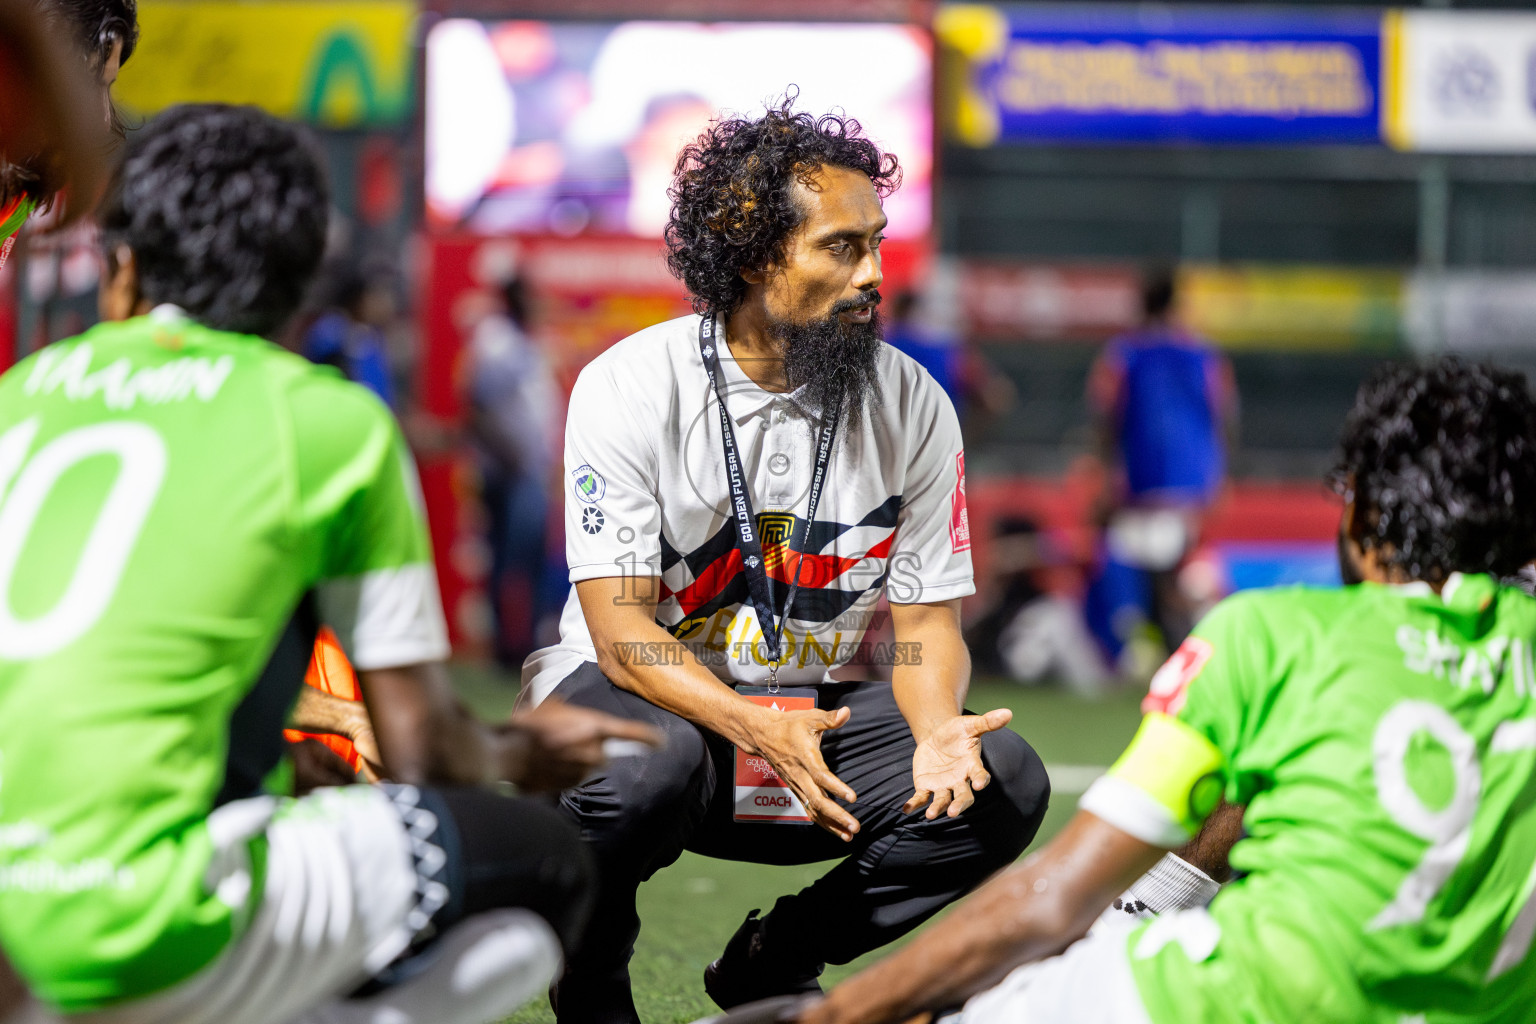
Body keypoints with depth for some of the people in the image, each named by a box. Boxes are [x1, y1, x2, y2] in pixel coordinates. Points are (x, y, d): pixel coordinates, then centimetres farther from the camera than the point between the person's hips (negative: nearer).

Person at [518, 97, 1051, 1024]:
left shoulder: (913, 406, -3)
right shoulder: (628, 388, -14)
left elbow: (927, 619, 0)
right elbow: (622, 630, -18)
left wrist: (938, 728, -24)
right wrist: (755, 730, -36)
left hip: (812, 710, 4)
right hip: (643, 697, -4)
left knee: (1003, 781, -19)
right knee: (640, 765, -39)